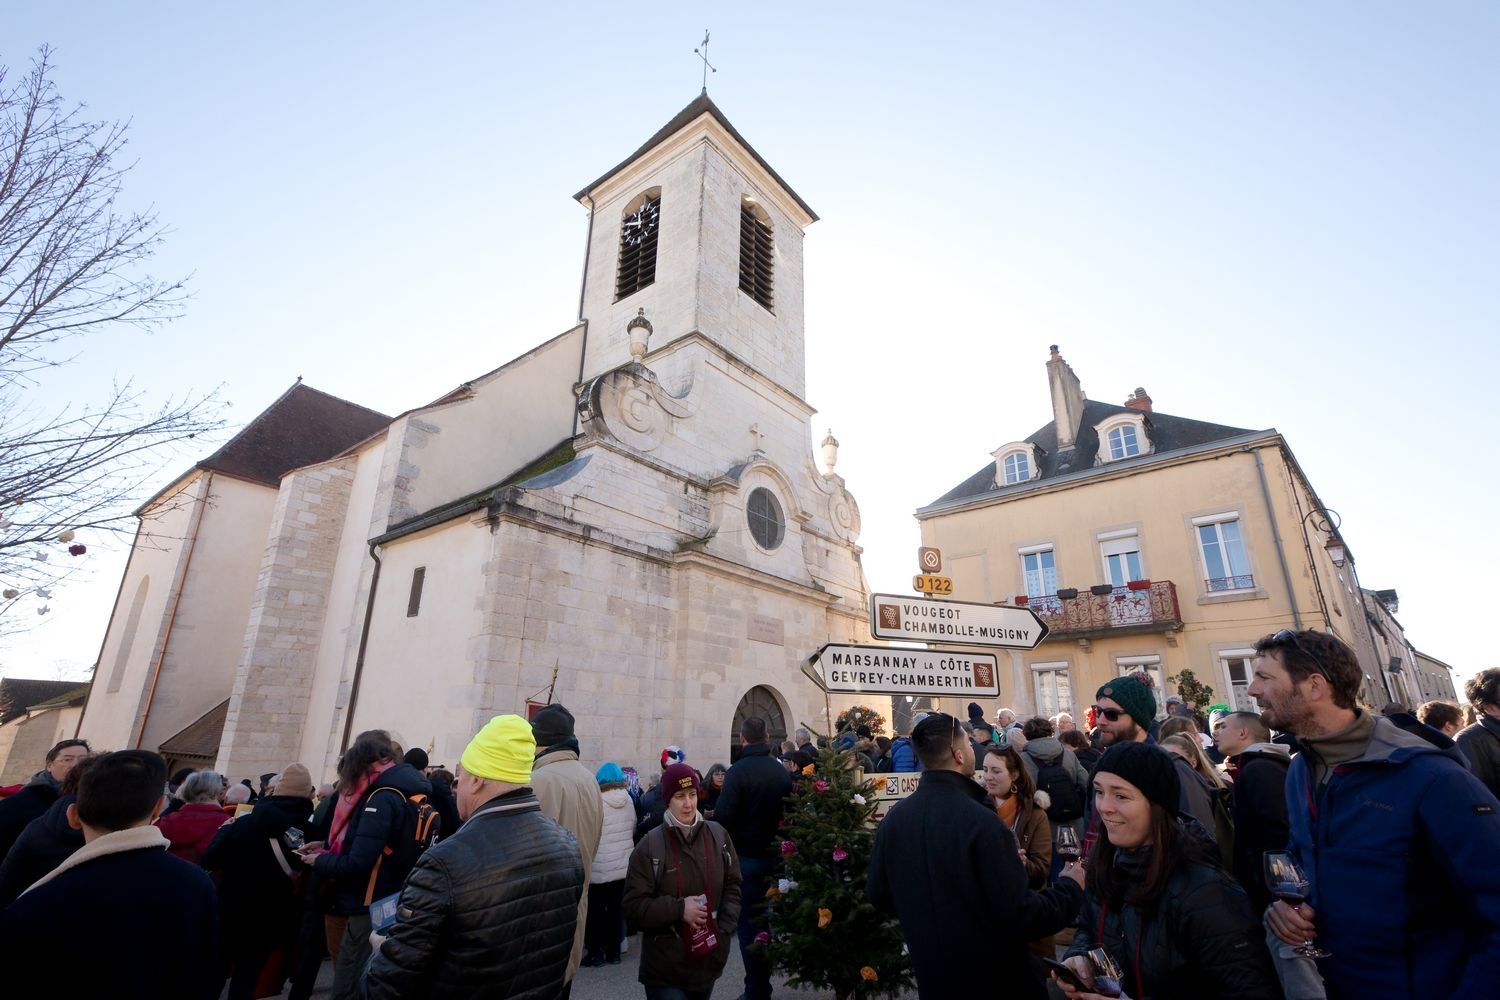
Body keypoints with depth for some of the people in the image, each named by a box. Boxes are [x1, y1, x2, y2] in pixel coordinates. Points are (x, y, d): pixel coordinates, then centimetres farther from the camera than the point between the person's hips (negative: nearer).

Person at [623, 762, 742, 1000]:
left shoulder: (718, 835, -3)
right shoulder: (650, 846, -14)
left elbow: (733, 886, 6)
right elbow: (634, 905, -12)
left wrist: (724, 927, -7)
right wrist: (679, 908, -21)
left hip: (710, 960, 4)